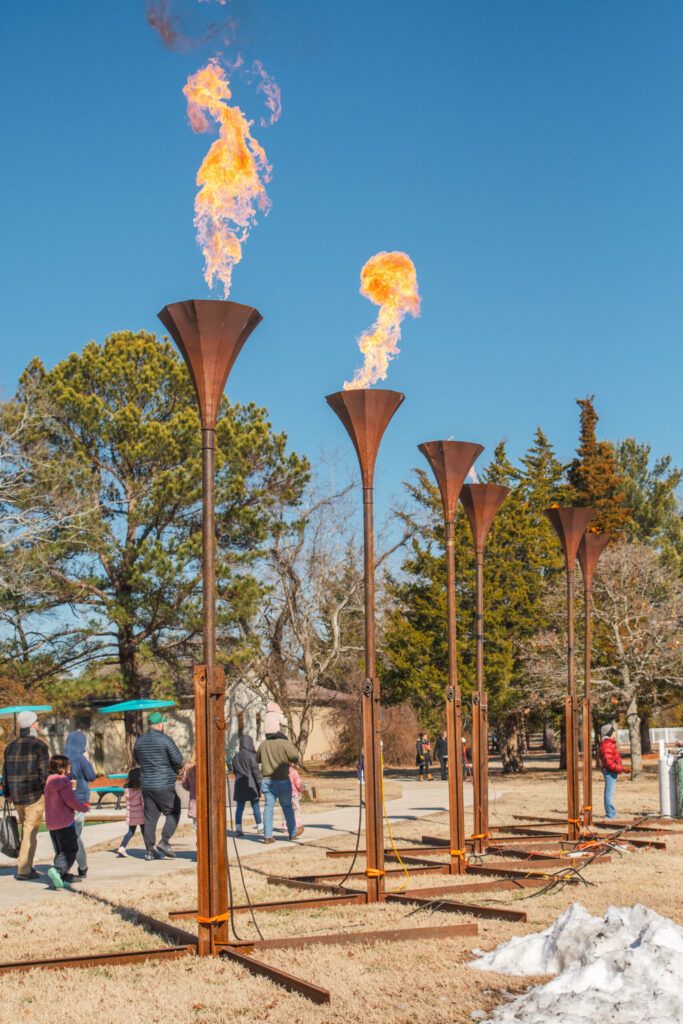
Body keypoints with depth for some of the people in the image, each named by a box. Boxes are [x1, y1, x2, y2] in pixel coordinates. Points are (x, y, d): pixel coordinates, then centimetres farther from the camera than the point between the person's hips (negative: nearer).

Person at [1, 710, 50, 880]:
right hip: (35, 794, -6)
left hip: (16, 796, 6)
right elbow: (44, 772, -14)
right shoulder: (39, 746, -10)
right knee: (30, 832, -2)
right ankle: (23, 871, -2)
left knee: (26, 828, 18)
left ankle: (27, 867, 20)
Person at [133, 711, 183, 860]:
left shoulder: (139, 741, 8)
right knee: (173, 812, 8)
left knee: (150, 816, 8)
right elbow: (178, 759, -12)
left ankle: (150, 850, 7)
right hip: (164, 785, -6)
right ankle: (164, 841, -2)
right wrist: (176, 768, 9)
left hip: (146, 785, 6)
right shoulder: (165, 740, -10)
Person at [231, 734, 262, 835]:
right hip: (250, 784, -5)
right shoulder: (250, 756, -10)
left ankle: (238, 827, -5)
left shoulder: (236, 757, 9)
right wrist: (260, 784, -8)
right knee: (255, 806, 5)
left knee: (239, 807, 4)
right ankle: (260, 827, 12)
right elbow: (255, 771, -12)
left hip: (239, 784, 5)